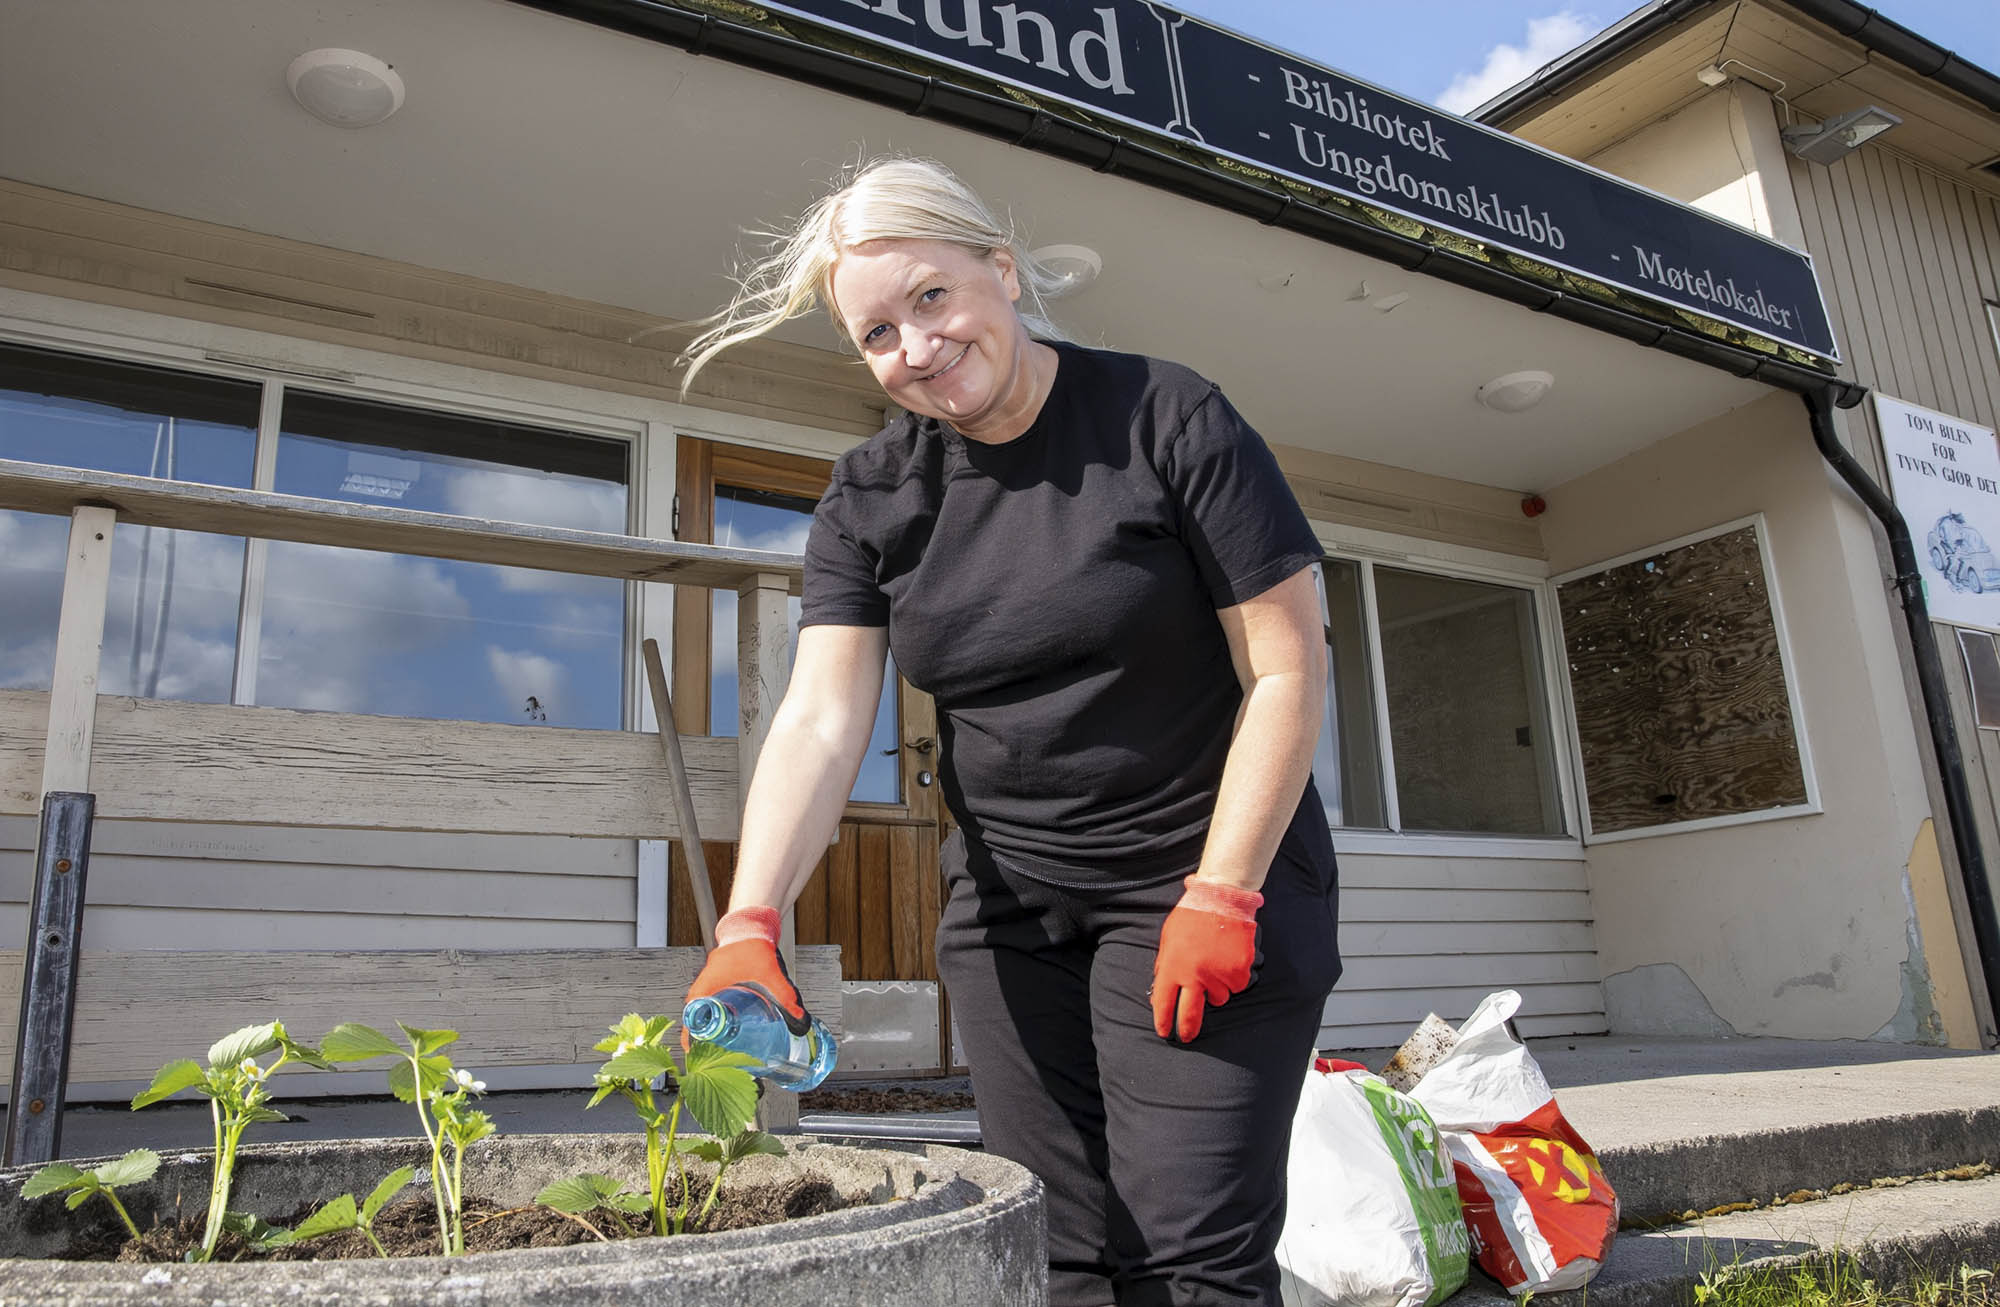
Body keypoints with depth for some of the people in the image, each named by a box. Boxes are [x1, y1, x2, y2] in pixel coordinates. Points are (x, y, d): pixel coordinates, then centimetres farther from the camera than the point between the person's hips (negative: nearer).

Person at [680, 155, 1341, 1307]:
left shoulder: (1169, 422, -9)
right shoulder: (870, 499, 2)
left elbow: (1289, 669, -9)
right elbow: (820, 722, -8)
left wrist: (1219, 896, -15)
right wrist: (750, 925, -22)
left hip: (1208, 881, -3)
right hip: (1010, 911, 4)